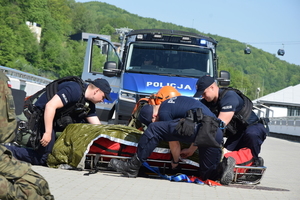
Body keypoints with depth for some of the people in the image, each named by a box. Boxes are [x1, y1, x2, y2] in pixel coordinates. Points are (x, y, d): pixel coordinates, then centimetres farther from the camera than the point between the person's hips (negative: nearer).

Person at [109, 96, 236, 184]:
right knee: (206, 174, 23)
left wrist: (175, 162, 24)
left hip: (200, 128, -9)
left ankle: (133, 167, -3)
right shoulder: (173, 101, 29)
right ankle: (223, 167, -7)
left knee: (154, 130, -4)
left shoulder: (164, 112, 2)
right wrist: (192, 150, 42)